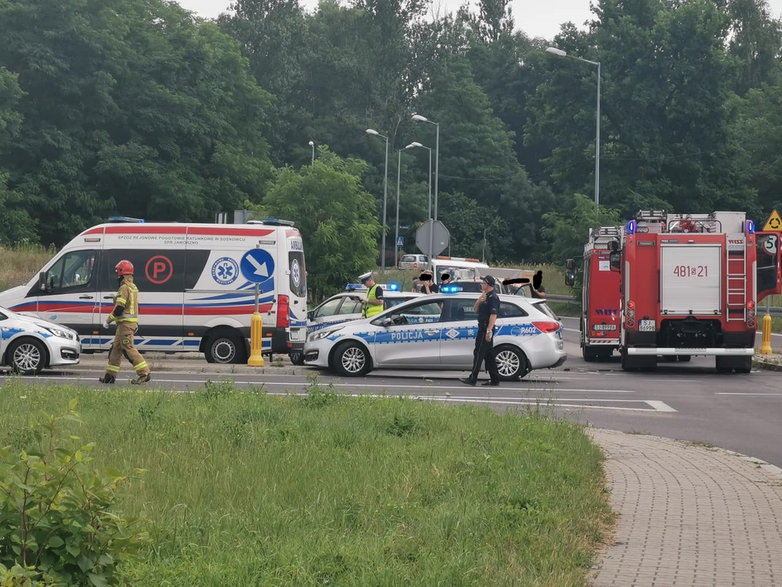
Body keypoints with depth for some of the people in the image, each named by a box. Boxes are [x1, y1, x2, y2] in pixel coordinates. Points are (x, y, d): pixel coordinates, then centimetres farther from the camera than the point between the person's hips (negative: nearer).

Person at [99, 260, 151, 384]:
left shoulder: (124, 288, -14)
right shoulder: (133, 287, 18)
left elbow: (119, 308, -20)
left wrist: (109, 319, -9)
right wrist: (136, 325, 23)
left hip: (125, 323, -10)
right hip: (132, 322, 10)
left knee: (128, 348, -10)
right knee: (116, 347, 13)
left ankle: (144, 373, -14)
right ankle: (110, 375, 16)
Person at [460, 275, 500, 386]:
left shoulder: (493, 297, -13)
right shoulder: (485, 297, 19)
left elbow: (493, 315, -21)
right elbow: (475, 310, 18)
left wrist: (488, 331, -27)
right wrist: (479, 301, -2)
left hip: (486, 329, -10)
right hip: (482, 328, 10)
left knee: (478, 354, -8)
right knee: (489, 355, 11)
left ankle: (472, 379, -7)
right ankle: (494, 379, 13)